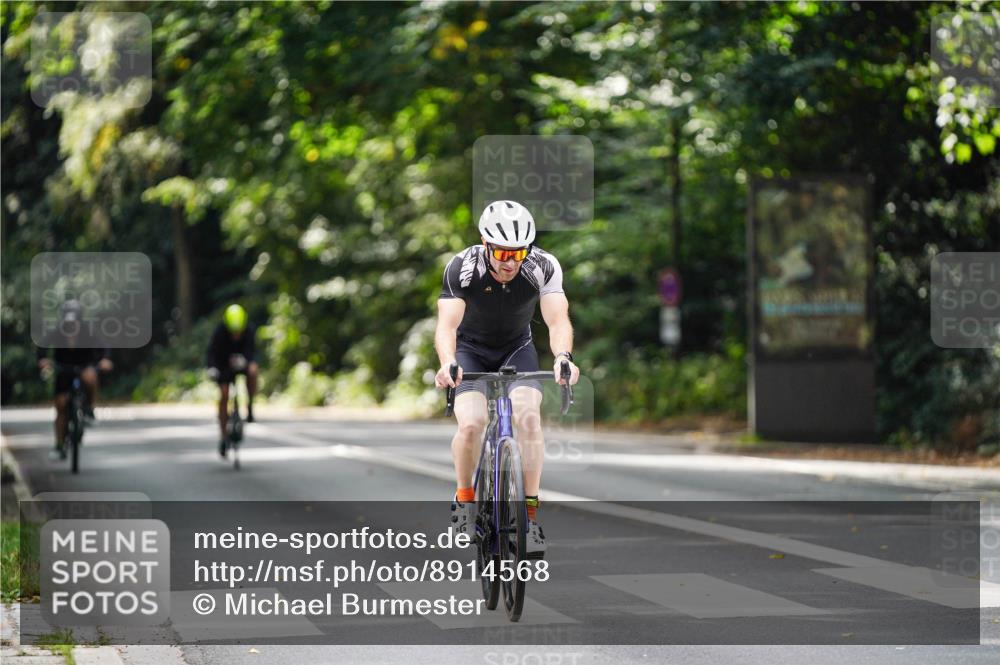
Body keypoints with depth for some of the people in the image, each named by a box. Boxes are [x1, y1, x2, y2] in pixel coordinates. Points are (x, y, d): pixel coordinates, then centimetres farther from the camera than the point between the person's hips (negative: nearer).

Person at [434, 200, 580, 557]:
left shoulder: (543, 267, -26)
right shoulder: (462, 268, -29)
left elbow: (557, 320, -35)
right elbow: (447, 324, -38)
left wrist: (563, 357, -56)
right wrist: (448, 364, -58)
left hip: (517, 348, 1)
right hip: (471, 350, -1)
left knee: (528, 417, -24)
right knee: (471, 425, -23)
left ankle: (530, 514, -15)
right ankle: (464, 499, 3)